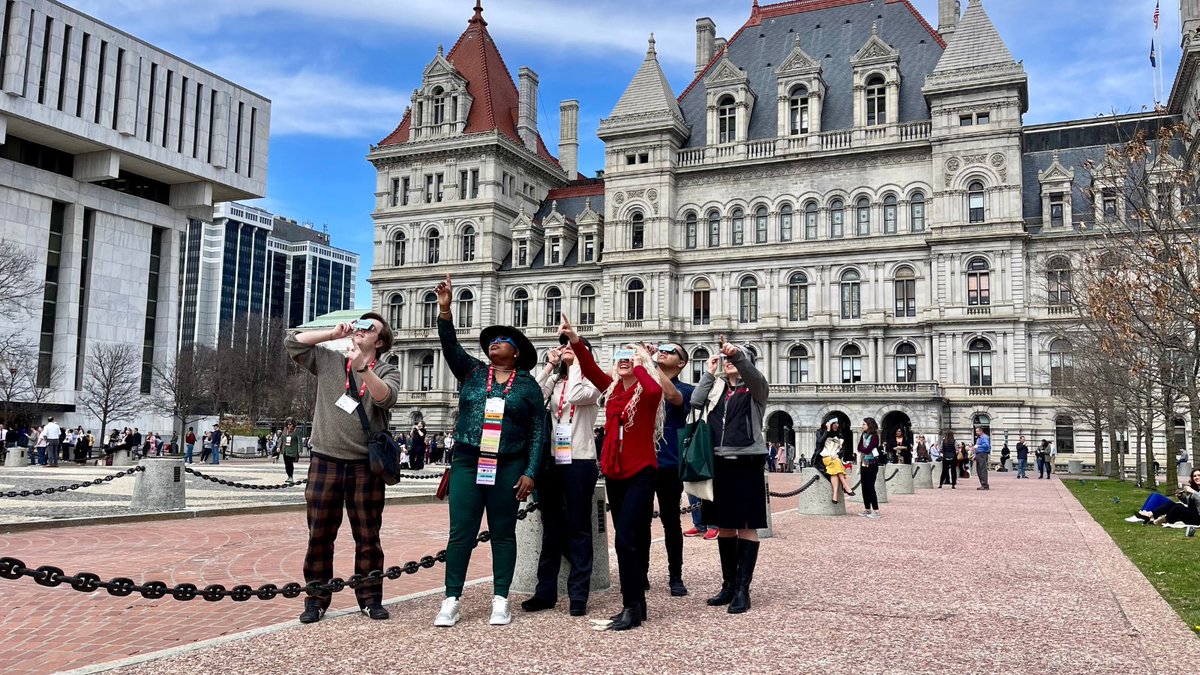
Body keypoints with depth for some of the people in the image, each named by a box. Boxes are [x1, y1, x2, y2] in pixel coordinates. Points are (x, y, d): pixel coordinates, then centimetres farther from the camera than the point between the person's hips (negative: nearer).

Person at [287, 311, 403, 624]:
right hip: (325, 462, 2)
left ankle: (370, 598, 17)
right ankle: (316, 600, 15)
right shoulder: (329, 361, 11)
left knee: (368, 538, 6)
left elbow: (385, 398, -16)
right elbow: (293, 342, 5)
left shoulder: (387, 371, 4)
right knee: (319, 536, 6)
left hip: (366, 466, -1)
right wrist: (333, 334, 0)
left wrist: (361, 367, -28)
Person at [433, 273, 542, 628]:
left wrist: (530, 473, -6)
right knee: (461, 532, 0)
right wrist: (445, 308, -20)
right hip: (467, 463, 1)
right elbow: (450, 346, -6)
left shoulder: (528, 385, 5)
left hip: (509, 467, -1)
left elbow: (538, 430, 2)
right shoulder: (471, 371, 10)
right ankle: (452, 601, 7)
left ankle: (501, 601, 14)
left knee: (503, 533, 6)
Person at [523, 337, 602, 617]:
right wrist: (549, 366, 1)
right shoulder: (554, 380, 15)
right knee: (551, 528, 10)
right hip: (551, 461, 5)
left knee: (578, 528, 0)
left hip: (579, 461, -5)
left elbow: (577, 396, -20)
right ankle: (545, 592, 17)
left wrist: (577, 362, -7)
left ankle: (578, 594, 5)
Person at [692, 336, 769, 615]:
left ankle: (743, 589, -2)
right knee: (724, 525, 9)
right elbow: (695, 402, -3)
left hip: (747, 462, -4)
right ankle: (728, 585, 18)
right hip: (719, 462, 5)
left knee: (747, 526, -4)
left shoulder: (755, 389, 3)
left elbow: (754, 375, -21)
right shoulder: (716, 388, 14)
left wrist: (737, 354, -38)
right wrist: (709, 372, -3)